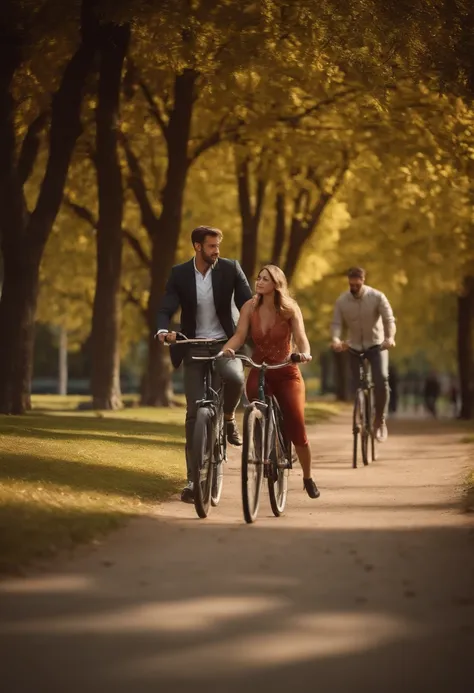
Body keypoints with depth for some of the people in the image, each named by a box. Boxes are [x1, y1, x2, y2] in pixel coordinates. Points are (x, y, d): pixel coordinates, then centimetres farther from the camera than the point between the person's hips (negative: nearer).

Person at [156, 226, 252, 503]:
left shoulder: (230, 268, -4)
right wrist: (163, 330, -31)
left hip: (224, 343, -1)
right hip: (193, 346, 1)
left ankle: (228, 416, 0)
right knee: (195, 412, -2)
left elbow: (248, 303, -7)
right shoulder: (179, 274, -3)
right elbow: (167, 309, -9)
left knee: (235, 377, -34)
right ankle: (194, 479, 4)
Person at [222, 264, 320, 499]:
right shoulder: (250, 307, -3)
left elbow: (301, 338, -15)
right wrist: (226, 348, -34)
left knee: (297, 430, -4)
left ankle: (308, 477, 16)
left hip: (286, 373, -1)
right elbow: (239, 334, -12)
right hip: (259, 372, 1)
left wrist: (305, 353, -38)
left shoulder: (290, 309, -7)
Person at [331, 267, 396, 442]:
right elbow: (336, 323, -11)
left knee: (381, 379, -22)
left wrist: (390, 338, -39)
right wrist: (336, 339, -33)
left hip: (377, 344, -2)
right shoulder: (342, 300, -7)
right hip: (355, 347, 2)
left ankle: (380, 420, -7)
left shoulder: (377, 297, -13)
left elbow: (389, 319, -19)